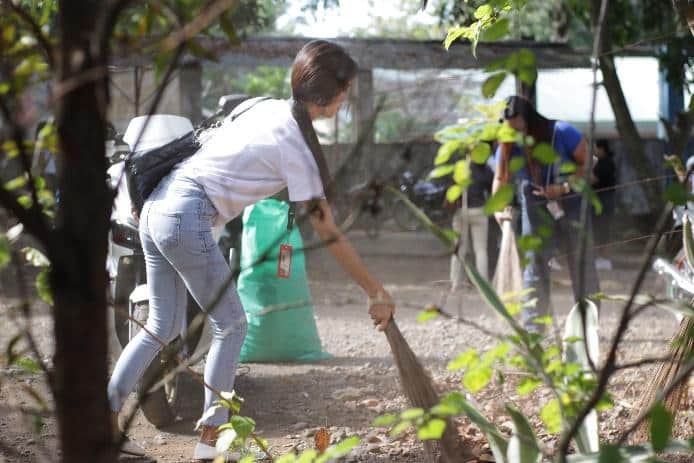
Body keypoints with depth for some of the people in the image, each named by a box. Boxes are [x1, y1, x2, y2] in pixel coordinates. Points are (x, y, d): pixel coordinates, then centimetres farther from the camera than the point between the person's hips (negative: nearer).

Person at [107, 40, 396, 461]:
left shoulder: (267, 108, 12)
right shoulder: (296, 143, -10)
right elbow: (328, 233, -9)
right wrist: (377, 293, -3)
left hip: (156, 207, 9)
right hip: (186, 219, -9)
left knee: (164, 327, 15)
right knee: (231, 326, 3)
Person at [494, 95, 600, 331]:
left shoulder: (562, 133, -19)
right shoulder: (507, 147, -8)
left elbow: (587, 163, -14)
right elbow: (500, 179, -2)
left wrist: (564, 188, -27)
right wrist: (498, 207, -21)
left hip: (570, 204, -2)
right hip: (535, 209, 2)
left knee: (583, 266, 2)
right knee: (534, 269, -2)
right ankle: (532, 328, 2)